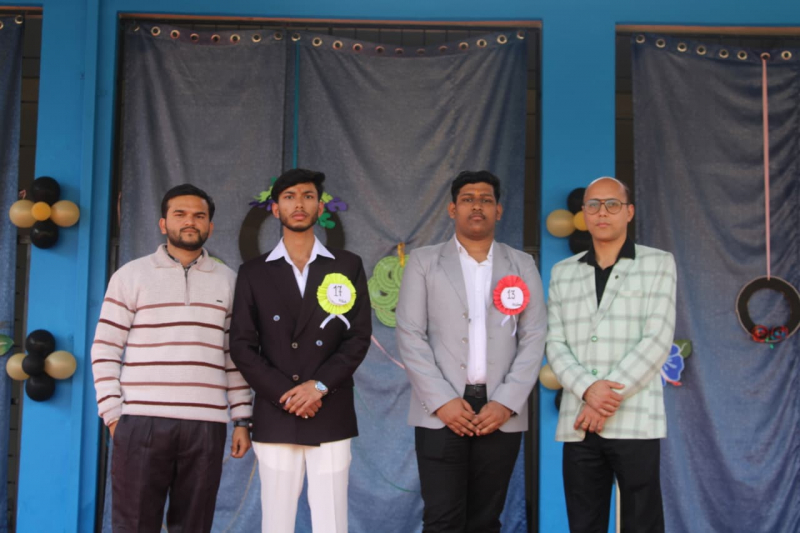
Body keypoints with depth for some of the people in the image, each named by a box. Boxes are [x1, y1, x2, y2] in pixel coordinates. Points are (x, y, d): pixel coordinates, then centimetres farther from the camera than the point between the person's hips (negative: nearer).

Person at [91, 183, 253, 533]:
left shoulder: (227, 281, 12)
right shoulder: (131, 276, 5)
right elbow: (105, 350, 3)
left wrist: (242, 419, 8)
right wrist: (113, 414, -4)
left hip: (206, 424, 2)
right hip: (142, 421, -2)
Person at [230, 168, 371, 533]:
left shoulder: (348, 266, 8)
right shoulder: (253, 273, 8)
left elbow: (359, 337, 2)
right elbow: (242, 345, 2)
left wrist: (319, 385, -11)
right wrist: (285, 394, -9)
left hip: (331, 418, 0)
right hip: (275, 418, 0)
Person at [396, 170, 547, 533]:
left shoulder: (522, 265, 11)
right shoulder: (424, 261, 7)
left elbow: (533, 339, 4)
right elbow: (410, 337, -1)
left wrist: (507, 403, -8)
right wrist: (442, 401, -11)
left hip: (501, 413, 2)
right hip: (441, 413, -2)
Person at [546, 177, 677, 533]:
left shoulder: (658, 264, 5)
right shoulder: (562, 273, 14)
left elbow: (657, 339, -6)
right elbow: (556, 345, 6)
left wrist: (609, 398, -13)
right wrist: (588, 390, -13)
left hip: (634, 420, -3)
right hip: (578, 423, 3)